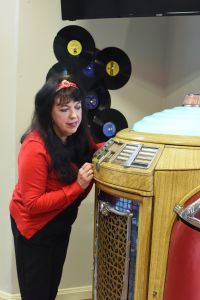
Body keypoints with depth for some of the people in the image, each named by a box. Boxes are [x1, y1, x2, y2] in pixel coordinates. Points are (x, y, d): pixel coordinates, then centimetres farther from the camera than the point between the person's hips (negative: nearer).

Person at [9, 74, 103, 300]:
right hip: (33, 227, -7)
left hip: (61, 222, 7)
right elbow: (33, 205, -28)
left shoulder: (75, 135, -9)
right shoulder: (35, 148, -30)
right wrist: (77, 186, -32)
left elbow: (88, 152, 12)